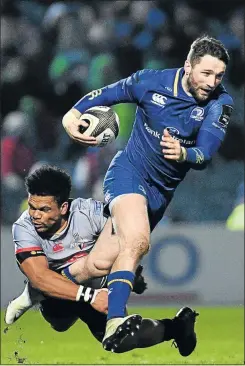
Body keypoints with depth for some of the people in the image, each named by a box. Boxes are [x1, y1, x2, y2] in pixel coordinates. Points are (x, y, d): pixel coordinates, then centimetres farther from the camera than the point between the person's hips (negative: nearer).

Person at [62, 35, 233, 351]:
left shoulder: (220, 103, -12)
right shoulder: (150, 82, -13)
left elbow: (205, 155, -18)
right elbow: (108, 94, 4)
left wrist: (183, 153, -40)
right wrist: (74, 113, -11)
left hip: (163, 191, 5)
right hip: (129, 171, -5)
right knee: (136, 241, -28)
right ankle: (114, 324, -41)